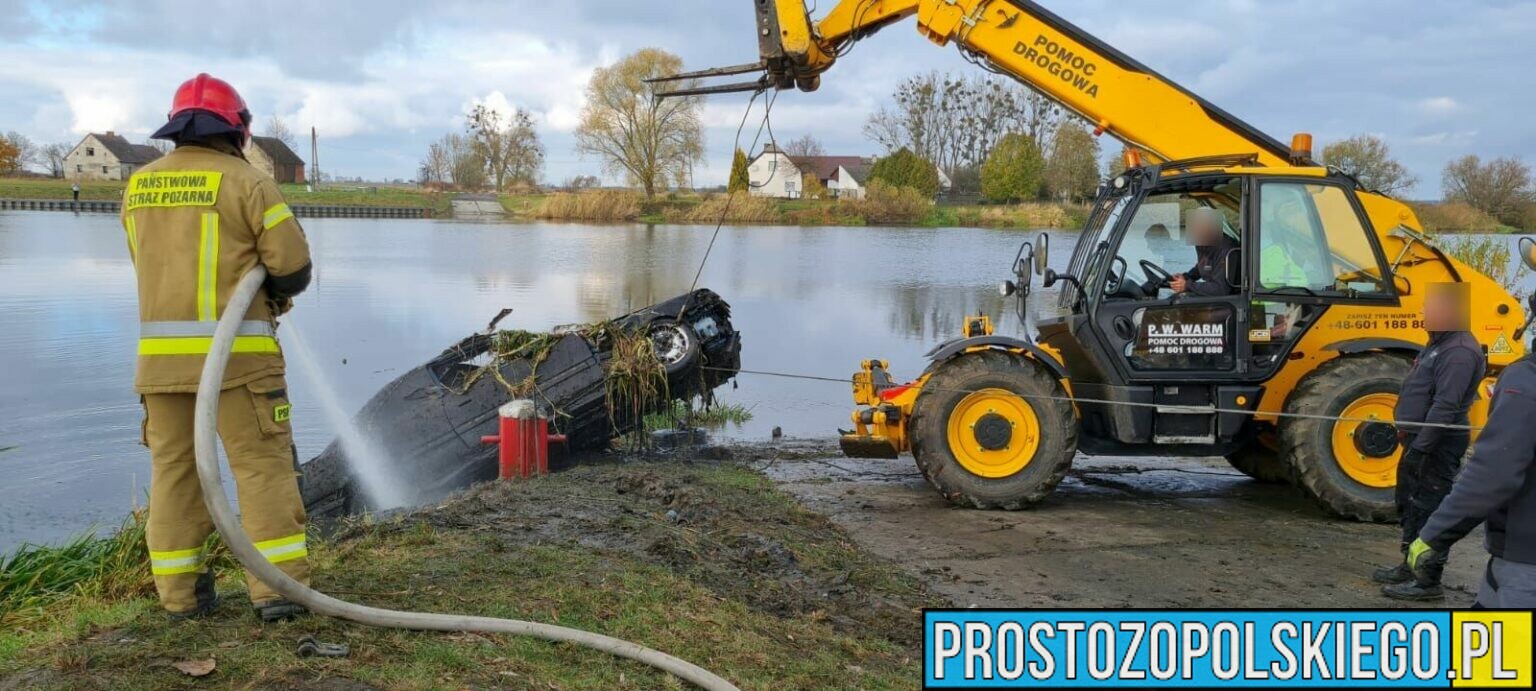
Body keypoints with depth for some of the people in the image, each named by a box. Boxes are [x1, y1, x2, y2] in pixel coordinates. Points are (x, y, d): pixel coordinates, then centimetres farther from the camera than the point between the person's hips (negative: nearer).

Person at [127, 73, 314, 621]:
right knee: (263, 464, 0)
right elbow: (293, 266, -8)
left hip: (160, 352, 5)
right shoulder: (247, 183, -7)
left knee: (173, 468, 11)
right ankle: (277, 586, -3)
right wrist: (274, 293, 13)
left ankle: (180, 592, 14)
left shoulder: (138, 186, 10)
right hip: (235, 352, -5)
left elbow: (154, 265, 17)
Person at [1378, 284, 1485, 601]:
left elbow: (1445, 408, -26)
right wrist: (1409, 432, 23)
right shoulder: (1440, 344, 14)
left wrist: (1419, 448, -26)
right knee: (1410, 505, 19)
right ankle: (1411, 567, 31)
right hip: (1421, 440, 11)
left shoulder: (1459, 352, -20)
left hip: (1437, 445, -11)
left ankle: (1428, 580, 3)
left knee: (1428, 509, -4)